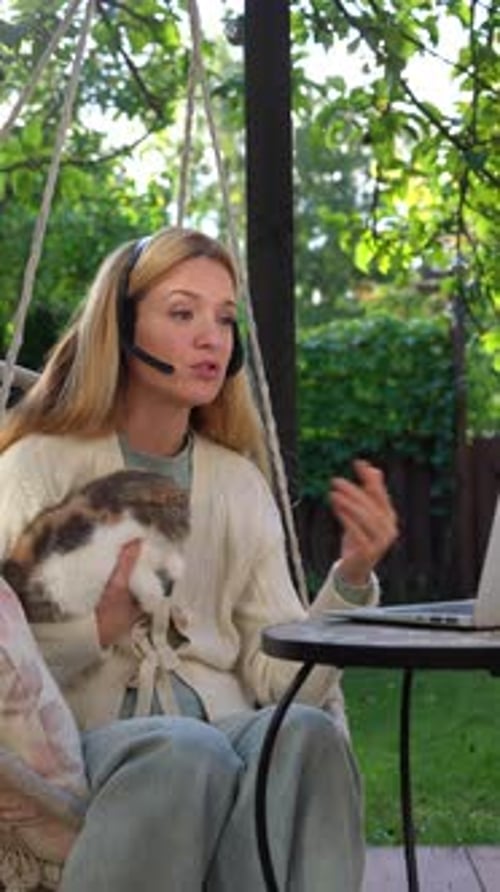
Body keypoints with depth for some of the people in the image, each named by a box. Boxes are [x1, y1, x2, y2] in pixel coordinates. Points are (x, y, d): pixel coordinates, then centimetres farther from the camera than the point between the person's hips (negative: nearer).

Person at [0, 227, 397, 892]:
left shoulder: (240, 482, 17)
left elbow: (279, 677, 8)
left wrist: (352, 579, -7)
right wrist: (98, 628, -18)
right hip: (96, 732, -3)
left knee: (307, 732, -31)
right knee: (190, 751, -37)